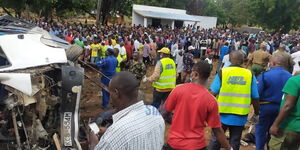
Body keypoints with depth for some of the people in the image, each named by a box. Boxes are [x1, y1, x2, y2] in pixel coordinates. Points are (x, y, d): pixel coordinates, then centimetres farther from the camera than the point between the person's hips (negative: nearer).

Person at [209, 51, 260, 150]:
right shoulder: (249, 75, -3)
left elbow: (213, 93, -12)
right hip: (240, 116, 1)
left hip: (222, 114, -1)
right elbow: (255, 97, 1)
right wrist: (257, 111, 18)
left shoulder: (222, 72, -8)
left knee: (215, 139, 15)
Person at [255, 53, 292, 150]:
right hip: (282, 108, 5)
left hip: (266, 107, -4)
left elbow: (256, 94, -21)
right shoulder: (290, 77, -6)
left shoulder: (264, 75, -20)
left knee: (261, 131, 10)